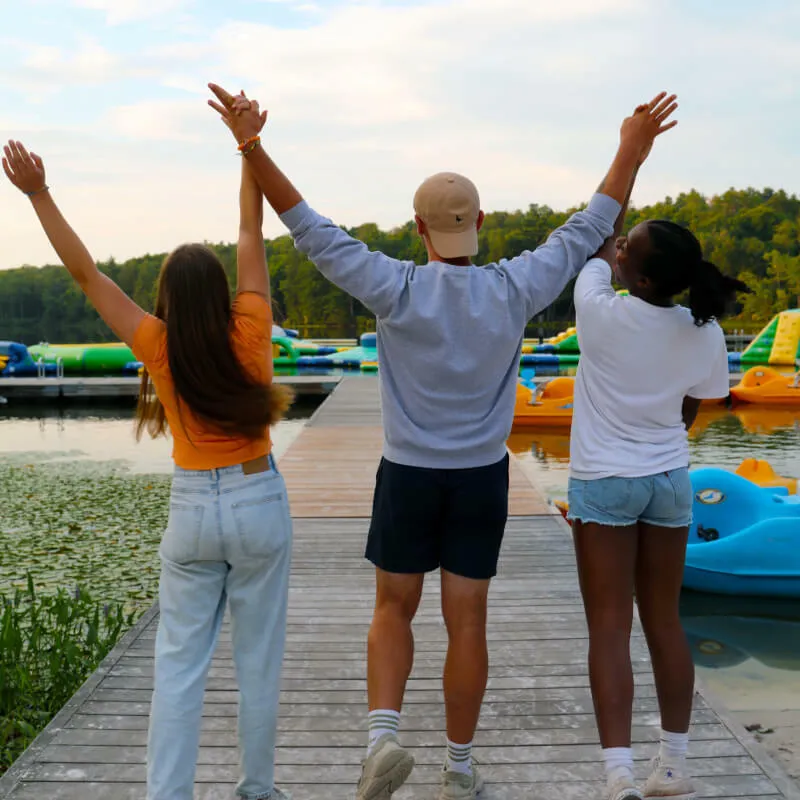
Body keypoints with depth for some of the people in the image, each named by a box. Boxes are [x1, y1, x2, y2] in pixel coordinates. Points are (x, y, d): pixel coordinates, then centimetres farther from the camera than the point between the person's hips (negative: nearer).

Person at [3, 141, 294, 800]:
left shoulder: (159, 348, -10)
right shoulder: (249, 336, -11)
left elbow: (86, 273, -8)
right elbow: (252, 238, -5)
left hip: (192, 510, 0)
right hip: (259, 504, 0)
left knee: (179, 662, 8)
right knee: (258, 658, 10)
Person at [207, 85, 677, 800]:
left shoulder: (398, 290, -14)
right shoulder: (514, 290, -9)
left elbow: (313, 233, -14)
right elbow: (586, 231, 1)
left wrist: (253, 148, -13)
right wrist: (631, 151, 11)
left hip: (408, 476, -1)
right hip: (483, 478, 2)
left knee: (393, 610, 15)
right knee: (467, 622, 9)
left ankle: (384, 734, -2)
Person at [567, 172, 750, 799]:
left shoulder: (604, 313, -18)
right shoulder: (707, 336, -7)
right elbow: (688, 413, 6)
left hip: (604, 482, -4)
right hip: (670, 481, 4)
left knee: (610, 629, -1)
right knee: (664, 623, 15)